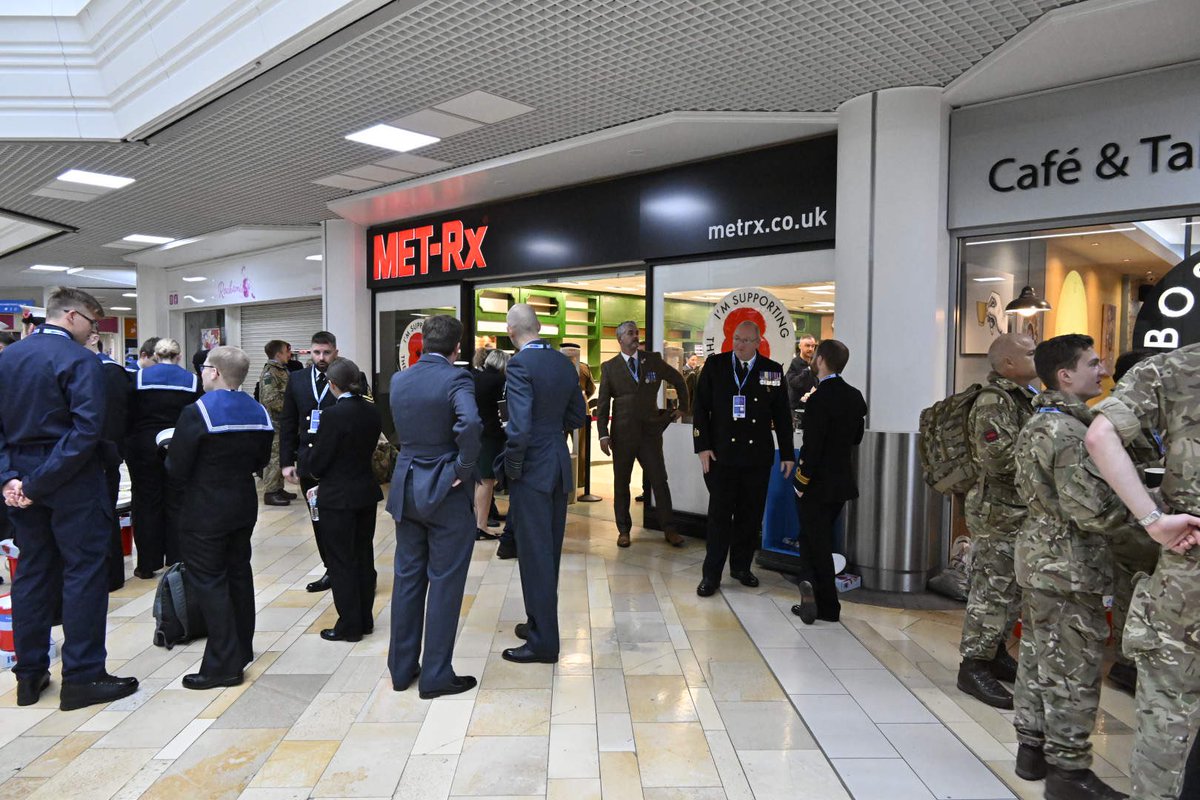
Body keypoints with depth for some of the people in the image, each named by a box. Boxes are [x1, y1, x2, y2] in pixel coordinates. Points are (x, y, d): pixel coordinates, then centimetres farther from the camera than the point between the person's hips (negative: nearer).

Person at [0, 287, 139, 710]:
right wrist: (38, 483, -18)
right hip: (71, 482, -7)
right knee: (84, 573, 1)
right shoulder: (80, 359, -13)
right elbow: (86, 429, -23)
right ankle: (82, 677, 6)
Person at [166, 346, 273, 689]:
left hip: (204, 513, -7)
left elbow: (176, 470, -16)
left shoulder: (197, 413, -18)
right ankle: (242, 648, 31)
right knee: (238, 574, 18)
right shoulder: (258, 413, 3)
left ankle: (224, 664, 3)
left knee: (208, 582, 0)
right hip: (243, 506, 7)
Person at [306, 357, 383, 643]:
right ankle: (365, 619, 25)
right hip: (366, 493, 7)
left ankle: (349, 625, 13)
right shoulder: (371, 411, 1)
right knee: (364, 557, 15)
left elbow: (317, 461, -14)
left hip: (338, 498, -7)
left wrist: (317, 474, 9)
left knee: (341, 562, 4)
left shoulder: (334, 414, -19)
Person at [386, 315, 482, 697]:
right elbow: (469, 423, -32)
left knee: (408, 578, 16)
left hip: (406, 488, 6)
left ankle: (401, 668, 27)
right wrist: (464, 468, -20)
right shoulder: (455, 378, -15)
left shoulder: (398, 379, 5)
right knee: (444, 583, 4)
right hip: (446, 492, -6)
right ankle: (435, 676, 13)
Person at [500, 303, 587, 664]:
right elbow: (577, 416, 13)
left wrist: (512, 469, -11)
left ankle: (544, 642, 11)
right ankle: (541, 623, 32)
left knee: (535, 555, 1)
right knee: (550, 551, 17)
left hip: (532, 471, -8)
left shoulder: (520, 364, -17)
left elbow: (519, 428, -24)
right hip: (560, 468, 8)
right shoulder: (565, 363, 5)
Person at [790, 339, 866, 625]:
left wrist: (801, 484, -13)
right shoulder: (855, 396, 3)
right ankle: (814, 599, 25)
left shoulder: (818, 400, -21)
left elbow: (812, 447, -21)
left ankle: (827, 608, 13)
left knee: (817, 545, 5)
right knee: (820, 541, 18)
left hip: (817, 485, -7)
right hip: (842, 481, 7)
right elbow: (857, 437, 12)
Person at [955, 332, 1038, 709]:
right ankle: (974, 665, 7)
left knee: (1011, 590, 18)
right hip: (998, 512, -10)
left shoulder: (1021, 398, 15)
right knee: (993, 591, -4)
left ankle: (995, 651, 32)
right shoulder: (994, 401, -16)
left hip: (1019, 512, 10)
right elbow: (998, 458, -26)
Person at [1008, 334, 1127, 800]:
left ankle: (1032, 749, 29)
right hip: (1070, 566, -9)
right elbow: (1095, 512, -25)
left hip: (1038, 555, 9)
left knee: (1038, 658, 17)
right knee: (1074, 670, 2)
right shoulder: (1070, 432, -21)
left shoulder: (1036, 424, 10)